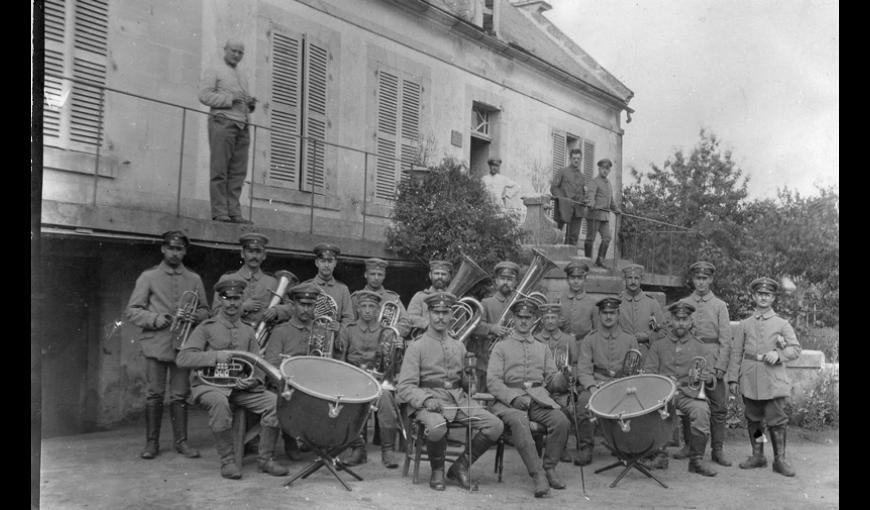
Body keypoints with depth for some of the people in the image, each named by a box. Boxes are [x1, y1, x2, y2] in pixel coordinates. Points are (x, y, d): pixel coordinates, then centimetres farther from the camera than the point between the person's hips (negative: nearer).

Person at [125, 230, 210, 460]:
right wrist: (155, 319, -13)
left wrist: (195, 316, -6)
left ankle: (181, 441, 13)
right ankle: (152, 442, 13)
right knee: (154, 394, 1)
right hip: (156, 344, -1)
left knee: (180, 395, 4)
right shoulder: (149, 277, 6)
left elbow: (204, 310, 16)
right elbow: (132, 311, 3)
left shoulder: (194, 279, 13)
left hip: (183, 344, 2)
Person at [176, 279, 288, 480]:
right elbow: (182, 359, -8)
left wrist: (253, 380, -9)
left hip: (241, 387, 4)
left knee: (275, 402, -19)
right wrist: (215, 356, -20)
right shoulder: (206, 328, 3)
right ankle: (227, 462, -21)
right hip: (210, 385, -4)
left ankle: (264, 459, -5)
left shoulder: (248, 331, 16)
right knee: (219, 402, -38)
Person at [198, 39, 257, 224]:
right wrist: (230, 99, -12)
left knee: (238, 171, -4)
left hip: (242, 126, 6)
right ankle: (219, 212, -12)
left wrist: (251, 104, 8)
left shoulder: (243, 78, 30)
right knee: (220, 170, -10)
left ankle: (234, 212, -6)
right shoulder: (213, 71, 10)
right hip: (222, 122, -6)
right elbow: (204, 95, -3)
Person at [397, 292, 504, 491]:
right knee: (437, 427, -37)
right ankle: (437, 471, -3)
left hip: (459, 399, 5)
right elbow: (405, 386, -8)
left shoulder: (458, 346, 16)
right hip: (430, 399, -5)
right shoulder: (416, 346, -1)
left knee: (495, 426, -15)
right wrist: (426, 400, -24)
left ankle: (460, 467, 5)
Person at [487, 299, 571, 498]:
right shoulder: (501, 347, 12)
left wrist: (564, 377, -9)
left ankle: (550, 468, -9)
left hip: (539, 398, 3)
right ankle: (538, 475, -33)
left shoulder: (543, 349, 24)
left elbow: (552, 380, 16)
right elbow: (493, 381, 0)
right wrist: (514, 398, -17)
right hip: (509, 398, -3)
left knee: (561, 420, -26)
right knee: (518, 421, -36)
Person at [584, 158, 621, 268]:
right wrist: (591, 203, -44)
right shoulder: (594, 182, -6)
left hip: (605, 216, 7)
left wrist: (616, 209, 37)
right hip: (595, 213, -7)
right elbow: (590, 194, -25)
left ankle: (600, 260, 3)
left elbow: (611, 199, 33)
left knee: (607, 237, -3)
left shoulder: (608, 183, 21)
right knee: (590, 238, -2)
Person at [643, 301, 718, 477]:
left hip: (690, 393, 1)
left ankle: (696, 460, -14)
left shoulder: (698, 347, 17)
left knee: (702, 410, -32)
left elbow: (710, 375, 12)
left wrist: (705, 377, -12)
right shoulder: (658, 345, 15)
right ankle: (660, 455, -12)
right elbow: (648, 372, 7)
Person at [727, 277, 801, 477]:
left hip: (774, 380, -2)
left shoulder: (782, 324, 8)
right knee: (753, 420, 9)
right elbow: (736, 353, 8)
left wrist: (779, 354, -15)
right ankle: (757, 456, 21)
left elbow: (796, 349, 4)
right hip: (750, 381, 2)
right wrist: (733, 378, 2)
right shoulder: (745, 324, 10)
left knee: (777, 420, -3)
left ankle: (780, 459, 8)